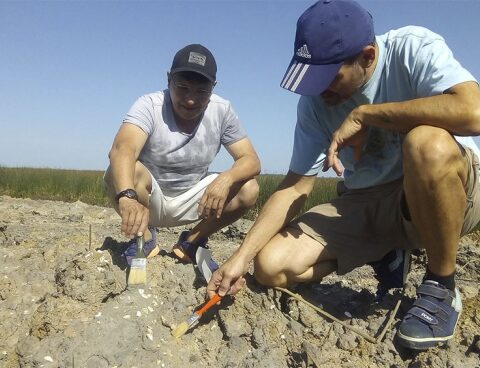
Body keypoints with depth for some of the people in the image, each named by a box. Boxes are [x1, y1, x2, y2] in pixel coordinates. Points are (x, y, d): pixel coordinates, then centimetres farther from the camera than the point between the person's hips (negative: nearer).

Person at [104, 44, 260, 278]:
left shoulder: (222, 111, -13)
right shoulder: (149, 105, -23)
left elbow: (251, 161, -15)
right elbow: (122, 150, -41)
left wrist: (226, 178, -38)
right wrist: (127, 197, -61)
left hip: (190, 201, 3)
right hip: (149, 197, -3)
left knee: (248, 190, -19)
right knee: (122, 172, -35)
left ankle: (191, 242, 3)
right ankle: (145, 238, -5)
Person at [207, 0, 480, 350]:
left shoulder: (413, 48, -17)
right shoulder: (315, 103, -6)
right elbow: (295, 187, -6)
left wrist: (363, 114, -26)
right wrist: (241, 257, -15)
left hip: (450, 192, -3)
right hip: (366, 204, 4)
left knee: (427, 144, -39)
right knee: (272, 264, -13)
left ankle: (441, 286, -13)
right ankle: (384, 253, 12)